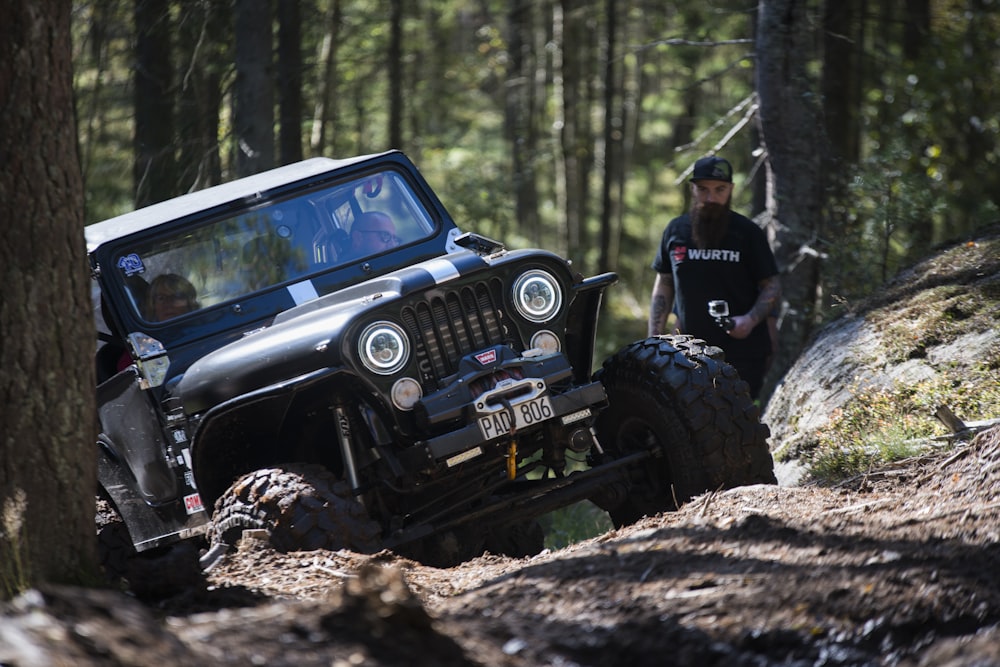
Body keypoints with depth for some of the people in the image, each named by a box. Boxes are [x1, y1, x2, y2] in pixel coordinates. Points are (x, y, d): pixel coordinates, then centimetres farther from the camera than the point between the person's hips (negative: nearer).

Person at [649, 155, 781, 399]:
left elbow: (772, 285, 3)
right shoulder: (676, 231, 9)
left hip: (743, 352, -3)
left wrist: (751, 320, -16)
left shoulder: (748, 233, 0)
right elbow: (663, 286, 15)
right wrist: (654, 340, 6)